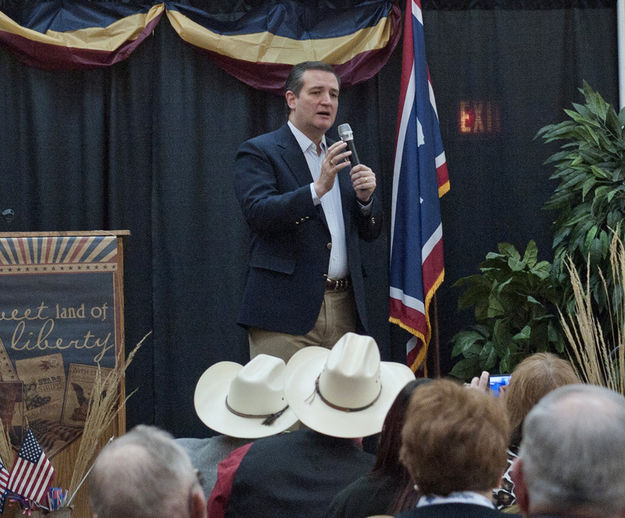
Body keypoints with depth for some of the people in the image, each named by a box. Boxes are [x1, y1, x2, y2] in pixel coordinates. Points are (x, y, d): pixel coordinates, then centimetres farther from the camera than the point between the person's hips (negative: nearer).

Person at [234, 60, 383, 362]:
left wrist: (365, 198, -1)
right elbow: (258, 213, -15)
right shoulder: (259, 152, 1)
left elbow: (371, 232, 21)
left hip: (344, 312, 6)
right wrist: (317, 189, -25)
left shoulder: (341, 156, 21)